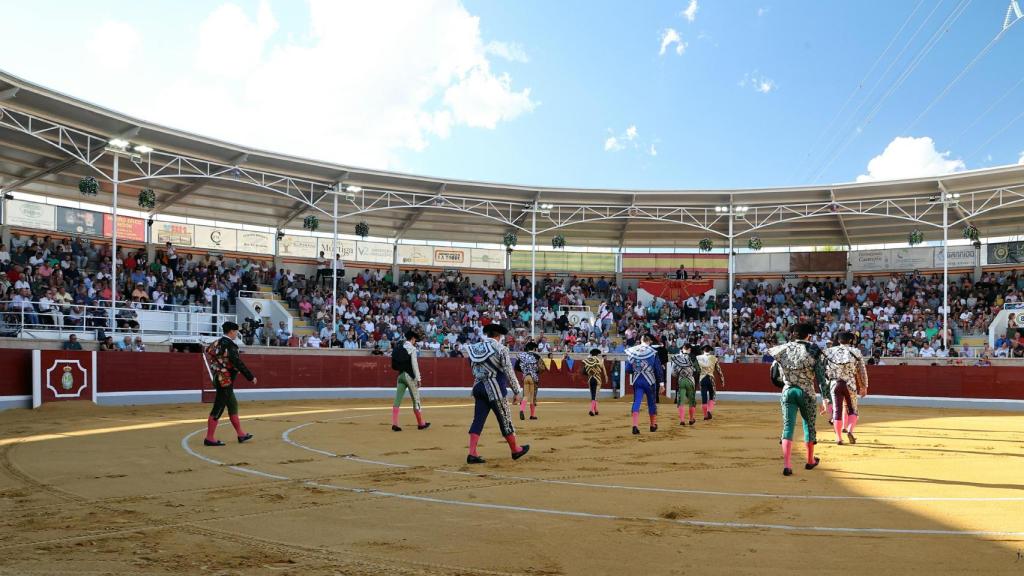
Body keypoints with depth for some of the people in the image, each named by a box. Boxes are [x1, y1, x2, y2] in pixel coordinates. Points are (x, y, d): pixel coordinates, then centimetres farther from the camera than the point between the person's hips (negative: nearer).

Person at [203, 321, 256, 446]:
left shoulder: (217, 342, 10)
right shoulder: (230, 345, -18)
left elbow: (207, 350, 22)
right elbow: (238, 363, -21)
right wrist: (251, 377, -16)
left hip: (219, 379, 10)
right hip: (225, 381, -10)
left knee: (233, 406, 16)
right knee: (218, 409, -3)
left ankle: (241, 434, 23)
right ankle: (209, 439, 3)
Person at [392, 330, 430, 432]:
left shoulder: (399, 348, 11)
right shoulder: (412, 348, -7)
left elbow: (395, 364, 10)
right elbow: (414, 364, -14)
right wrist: (418, 378, -13)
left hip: (400, 375, 6)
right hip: (409, 376, -6)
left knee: (397, 399, 1)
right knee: (416, 400, 4)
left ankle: (394, 424, -5)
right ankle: (421, 424, 12)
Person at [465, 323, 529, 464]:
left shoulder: (474, 349, 9)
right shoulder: (500, 348, -8)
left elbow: (475, 372, 12)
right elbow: (509, 372, -11)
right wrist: (517, 391, -6)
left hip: (478, 388, 6)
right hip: (495, 390, -6)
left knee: (478, 420, 5)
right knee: (505, 420, 7)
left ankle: (472, 454, -2)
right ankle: (515, 450, 21)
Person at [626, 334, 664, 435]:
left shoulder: (632, 352, 1)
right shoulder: (652, 352, -6)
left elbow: (628, 370, 4)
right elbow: (658, 369, -4)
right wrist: (661, 382, 3)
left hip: (637, 381, 1)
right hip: (650, 381, -1)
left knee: (636, 402, -1)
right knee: (652, 403, 14)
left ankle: (635, 425, -18)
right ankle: (653, 425, 28)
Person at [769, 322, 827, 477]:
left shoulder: (784, 348, 3)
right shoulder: (813, 349, -4)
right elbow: (820, 375, -8)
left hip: (787, 391, 1)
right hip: (807, 392, -1)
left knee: (787, 427, -1)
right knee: (809, 425, 16)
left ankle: (787, 465, -13)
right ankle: (810, 461, 33)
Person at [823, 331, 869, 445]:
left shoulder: (830, 352, 5)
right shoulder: (855, 352, 1)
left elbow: (825, 370, 6)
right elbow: (862, 371, 4)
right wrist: (864, 387, 13)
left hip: (835, 384, 1)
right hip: (850, 384, -1)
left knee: (837, 411, 6)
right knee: (852, 411, 11)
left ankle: (838, 437, 7)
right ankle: (850, 430, -12)